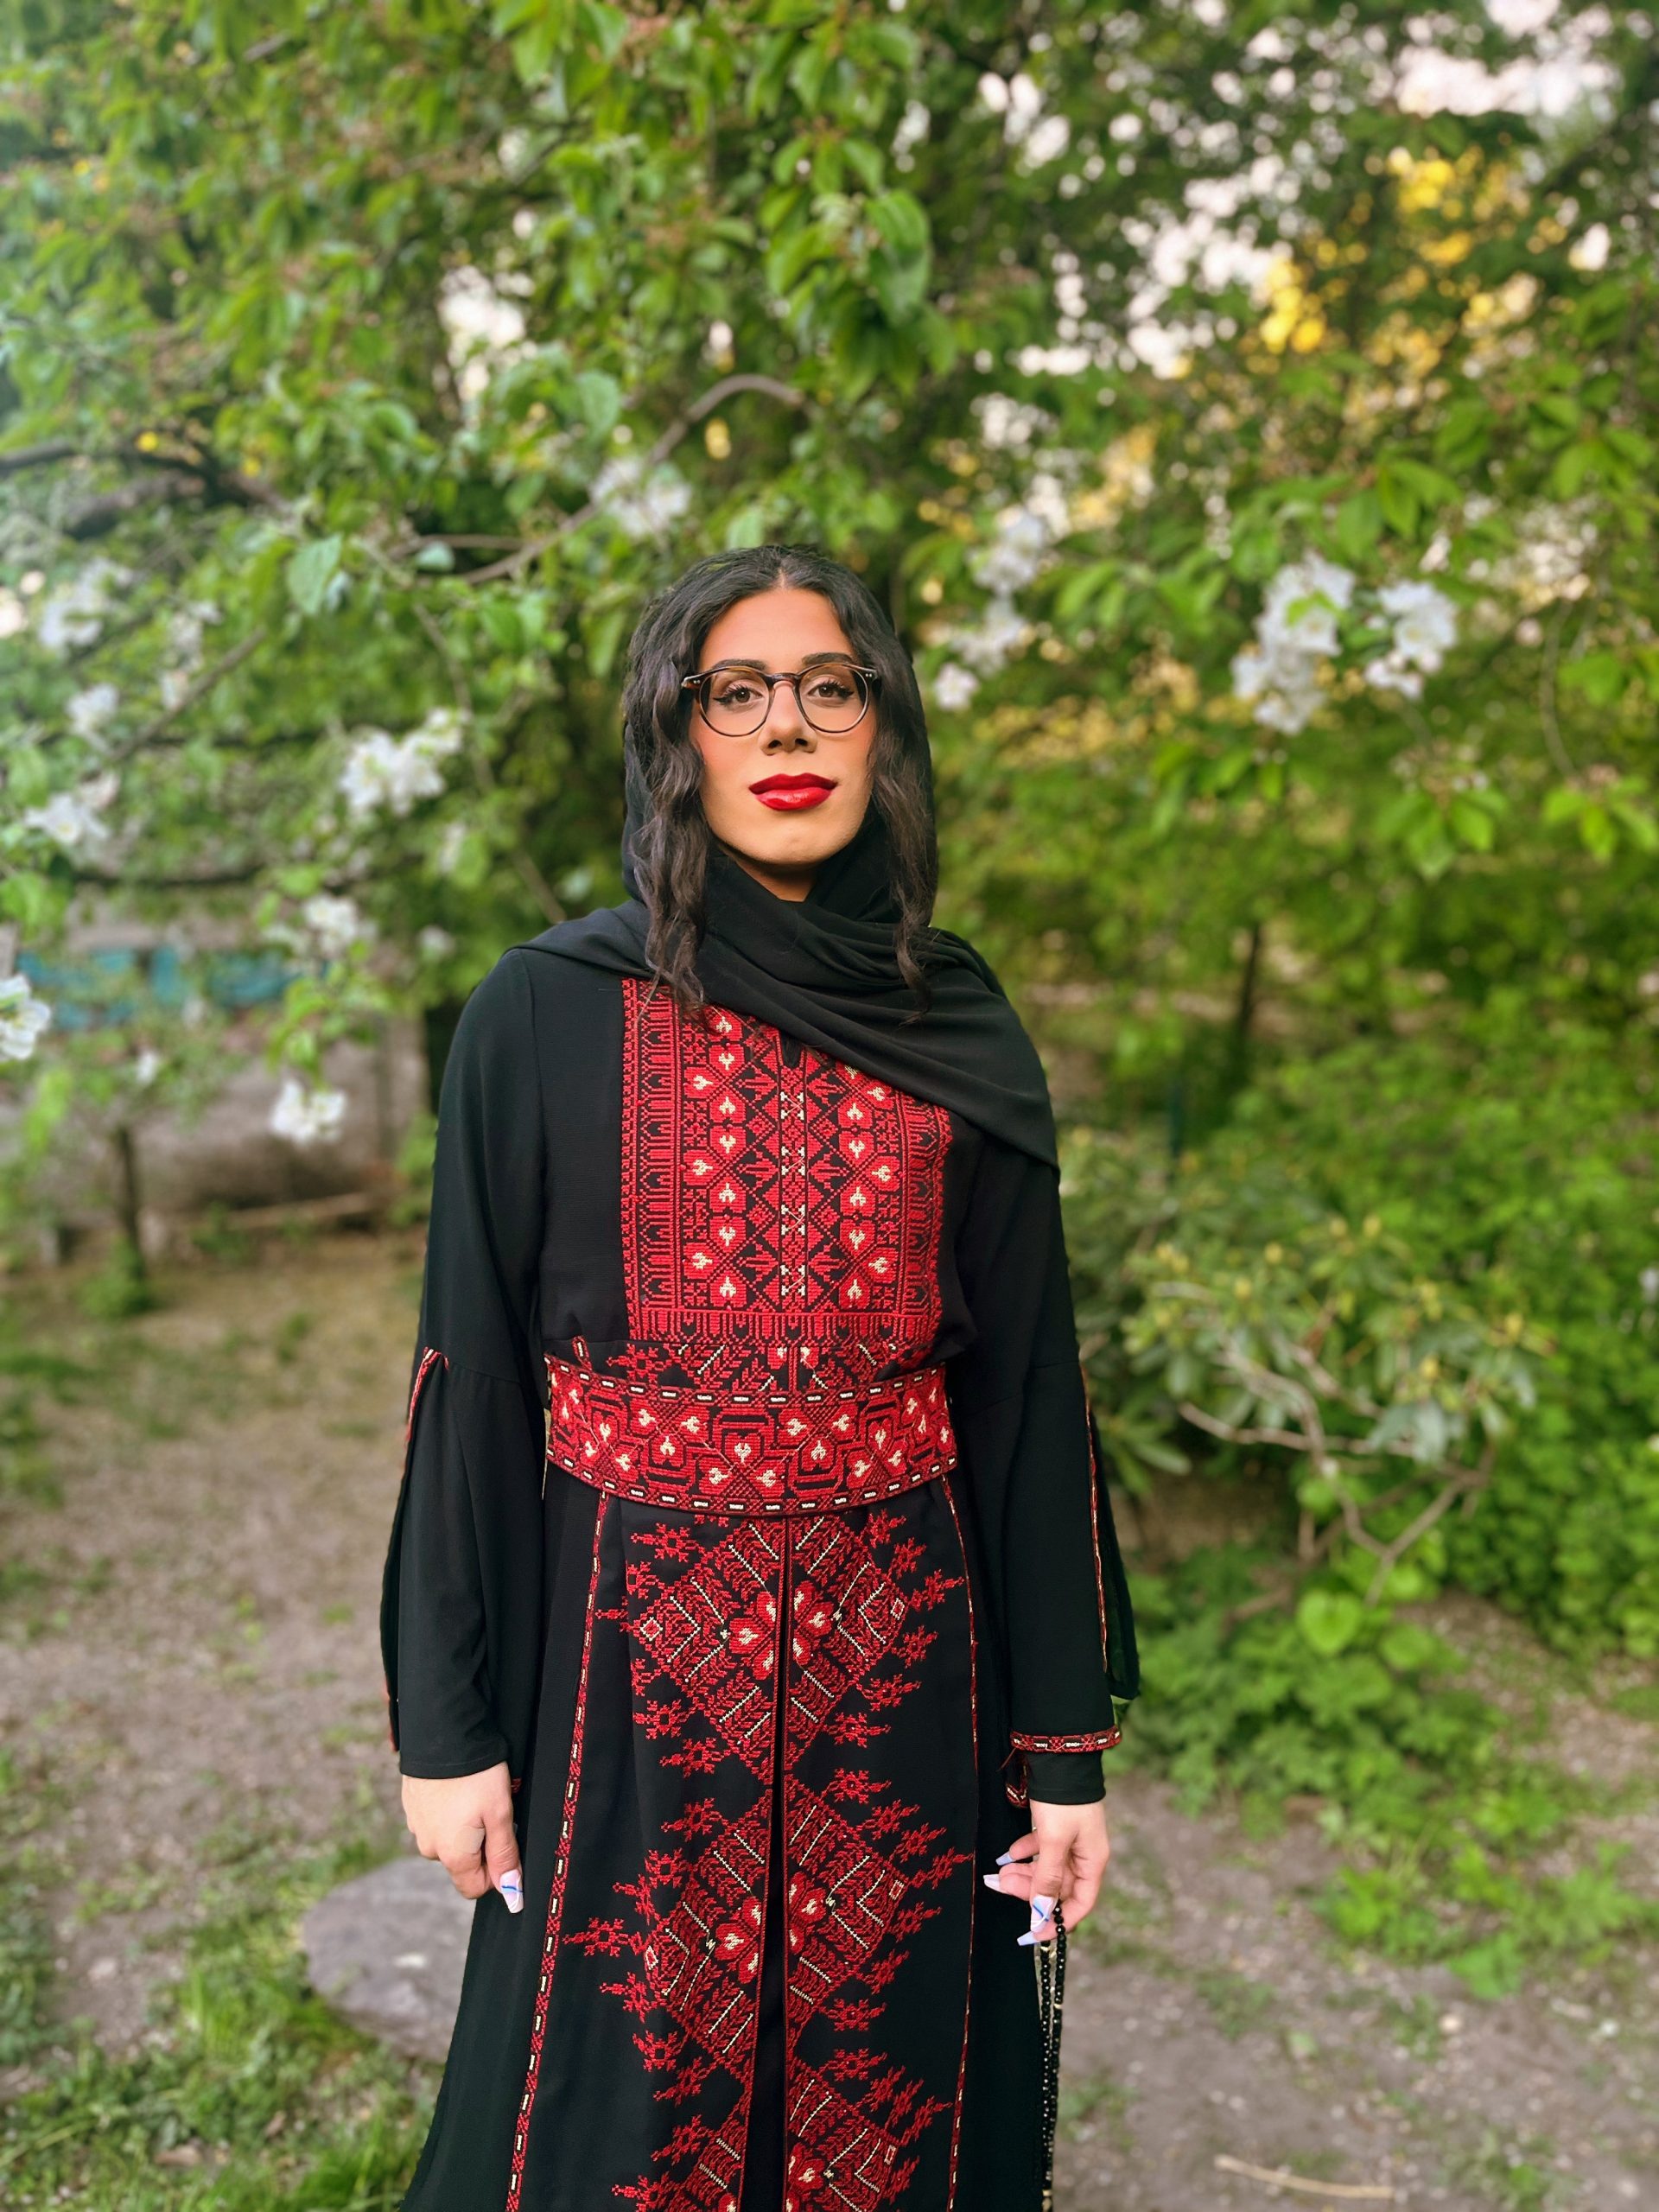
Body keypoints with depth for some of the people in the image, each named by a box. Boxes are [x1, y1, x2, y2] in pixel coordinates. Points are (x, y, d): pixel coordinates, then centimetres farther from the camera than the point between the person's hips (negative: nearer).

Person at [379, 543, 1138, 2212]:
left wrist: (1068, 1743, 2)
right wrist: (446, 1722, -2)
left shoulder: (957, 1032, 2)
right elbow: (471, 1370, -3)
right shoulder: (548, 1015, -5)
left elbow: (1026, 1383, 3)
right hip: (627, 1650, -1)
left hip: (898, 1645, 2)